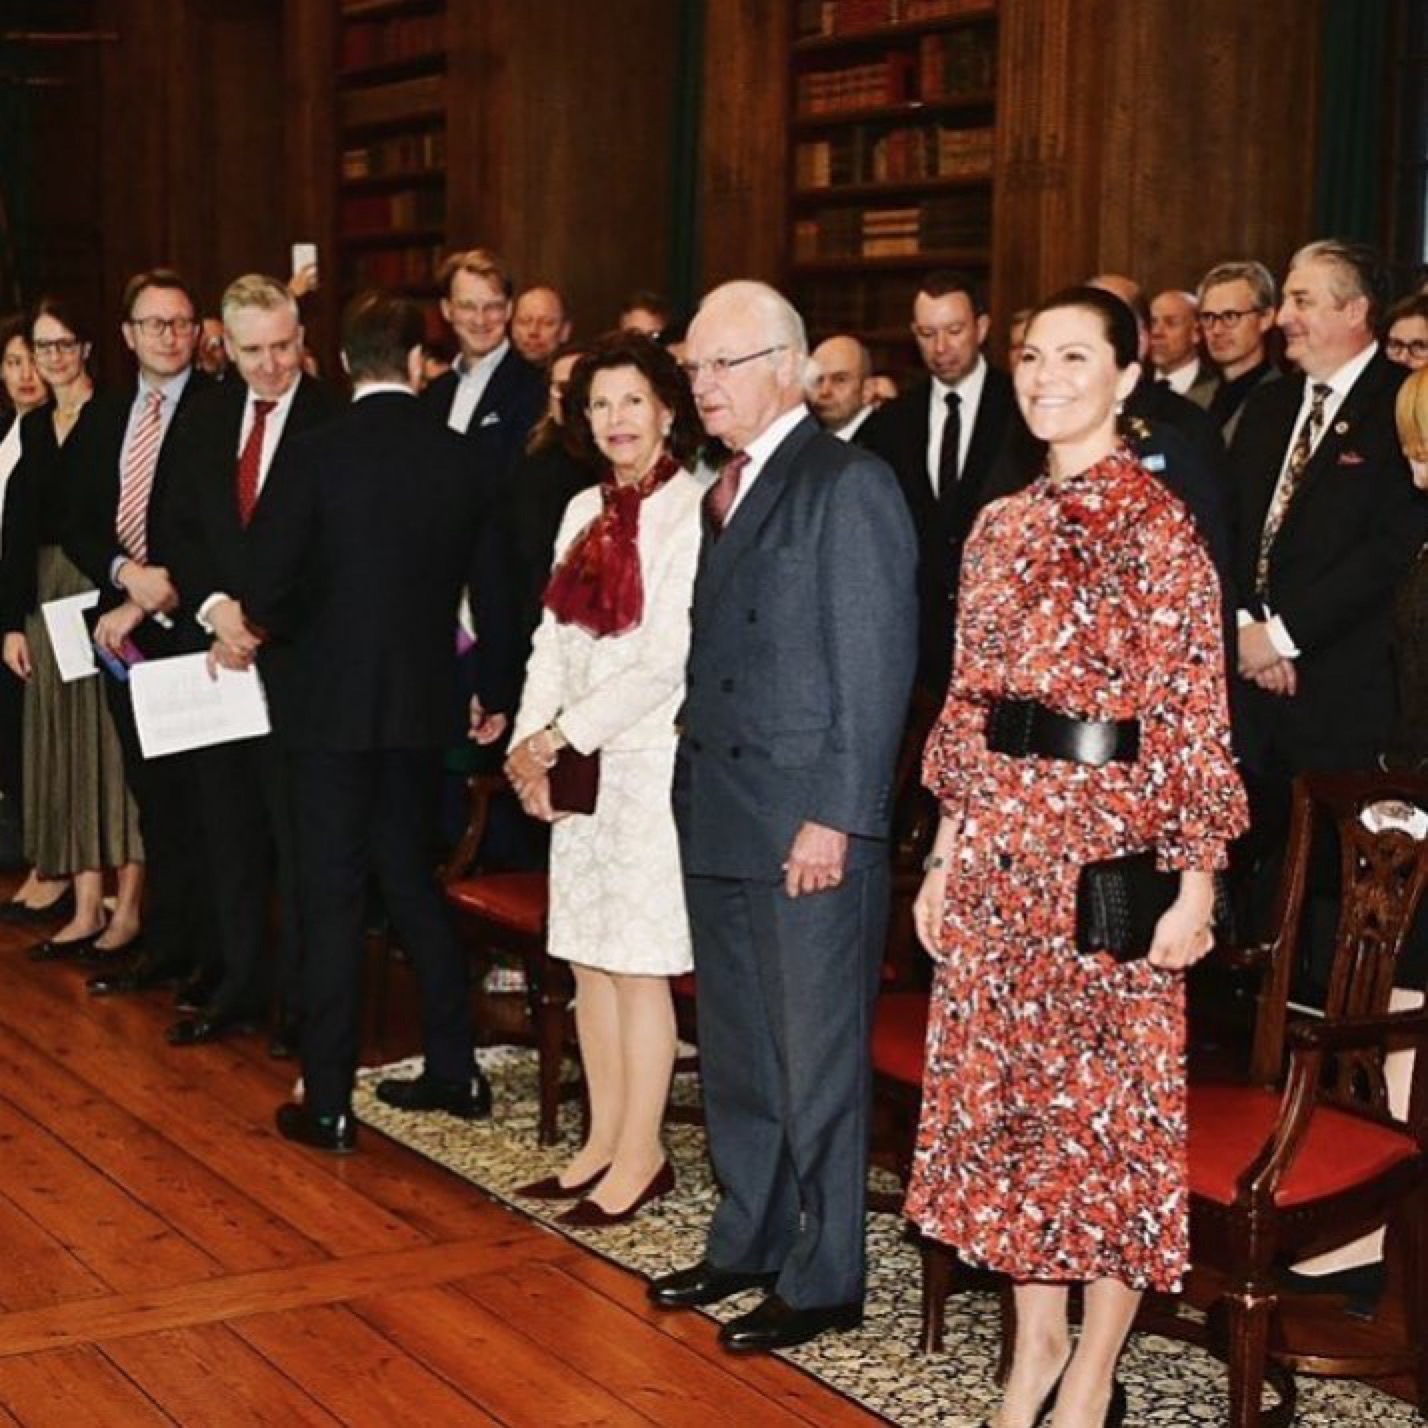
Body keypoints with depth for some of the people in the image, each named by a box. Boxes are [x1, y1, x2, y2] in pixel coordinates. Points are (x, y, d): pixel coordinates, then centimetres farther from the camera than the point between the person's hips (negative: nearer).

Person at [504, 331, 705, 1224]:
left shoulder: (691, 509, -11)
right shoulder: (586, 511, 12)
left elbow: (669, 660, -17)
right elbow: (554, 638, 12)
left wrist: (561, 737, -14)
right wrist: (533, 745, -3)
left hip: (652, 759, -7)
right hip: (578, 762, 7)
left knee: (637, 966, -1)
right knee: (589, 959, 11)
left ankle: (642, 1156, 11)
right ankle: (605, 1143, 22)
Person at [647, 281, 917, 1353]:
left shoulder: (848, 485, -11)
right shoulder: (724, 492, 15)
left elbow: (877, 667, -16)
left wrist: (835, 818, -18)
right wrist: (696, 789, 9)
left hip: (810, 831, -8)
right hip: (718, 822, 9)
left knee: (817, 1062, 2)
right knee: (735, 1054, 18)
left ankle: (824, 1280, 15)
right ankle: (747, 1243, 32)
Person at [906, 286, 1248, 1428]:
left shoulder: (1156, 525, -9)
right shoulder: (1002, 527, 10)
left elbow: (1193, 711, -11)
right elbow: (972, 700, 13)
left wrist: (1195, 881, -14)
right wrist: (947, 854, 11)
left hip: (1108, 844, -6)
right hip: (1000, 842, 6)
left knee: (1109, 1099, 5)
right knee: (1004, 1086, 12)